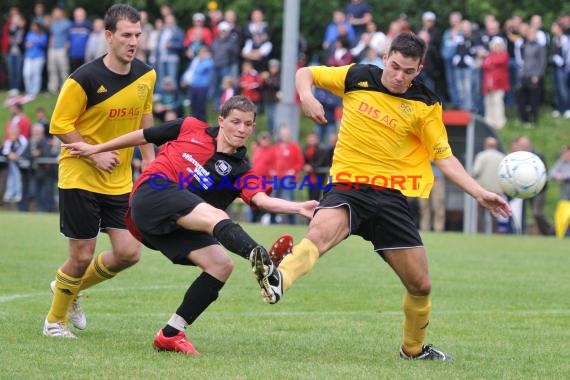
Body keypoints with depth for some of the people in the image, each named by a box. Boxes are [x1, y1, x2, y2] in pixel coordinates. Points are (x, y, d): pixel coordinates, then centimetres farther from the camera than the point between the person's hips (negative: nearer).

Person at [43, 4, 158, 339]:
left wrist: (149, 163, 11)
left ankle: (72, 287, 25)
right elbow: (60, 125, -12)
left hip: (120, 181, 5)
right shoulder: (86, 78, -17)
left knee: (129, 253, -3)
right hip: (80, 177, -5)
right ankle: (55, 321, 21)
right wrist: (95, 154, -19)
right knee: (83, 255, -4)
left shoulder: (146, 76, 0)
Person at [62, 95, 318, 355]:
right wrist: (97, 149, 25)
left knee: (222, 265, -13)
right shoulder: (191, 129, 11)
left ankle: (170, 334, -3)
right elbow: (144, 136, 22)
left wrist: (298, 207, -27)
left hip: (176, 225, 5)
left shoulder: (241, 171, 12)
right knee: (216, 216, -30)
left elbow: (261, 199, -8)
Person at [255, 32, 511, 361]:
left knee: (420, 285, 4)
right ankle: (277, 282, -64)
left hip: (392, 196, 2)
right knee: (320, 231, -37)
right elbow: (305, 74, 13)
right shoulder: (357, 78, 1)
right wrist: (307, 97, -10)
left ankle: (414, 348, 31)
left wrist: (480, 193, -6)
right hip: (348, 187, -2)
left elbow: (444, 157, 5)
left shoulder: (426, 105, 1)